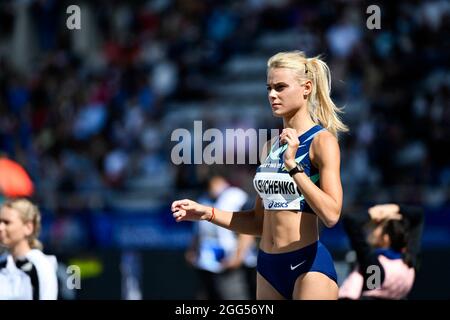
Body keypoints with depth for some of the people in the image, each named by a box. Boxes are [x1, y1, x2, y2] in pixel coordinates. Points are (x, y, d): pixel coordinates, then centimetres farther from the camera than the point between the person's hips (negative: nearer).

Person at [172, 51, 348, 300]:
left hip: (308, 267, -7)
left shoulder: (322, 141, -7)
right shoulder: (272, 145, 14)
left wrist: (293, 166, -23)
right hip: (268, 267, 7)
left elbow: (331, 214, -19)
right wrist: (206, 213, 9)